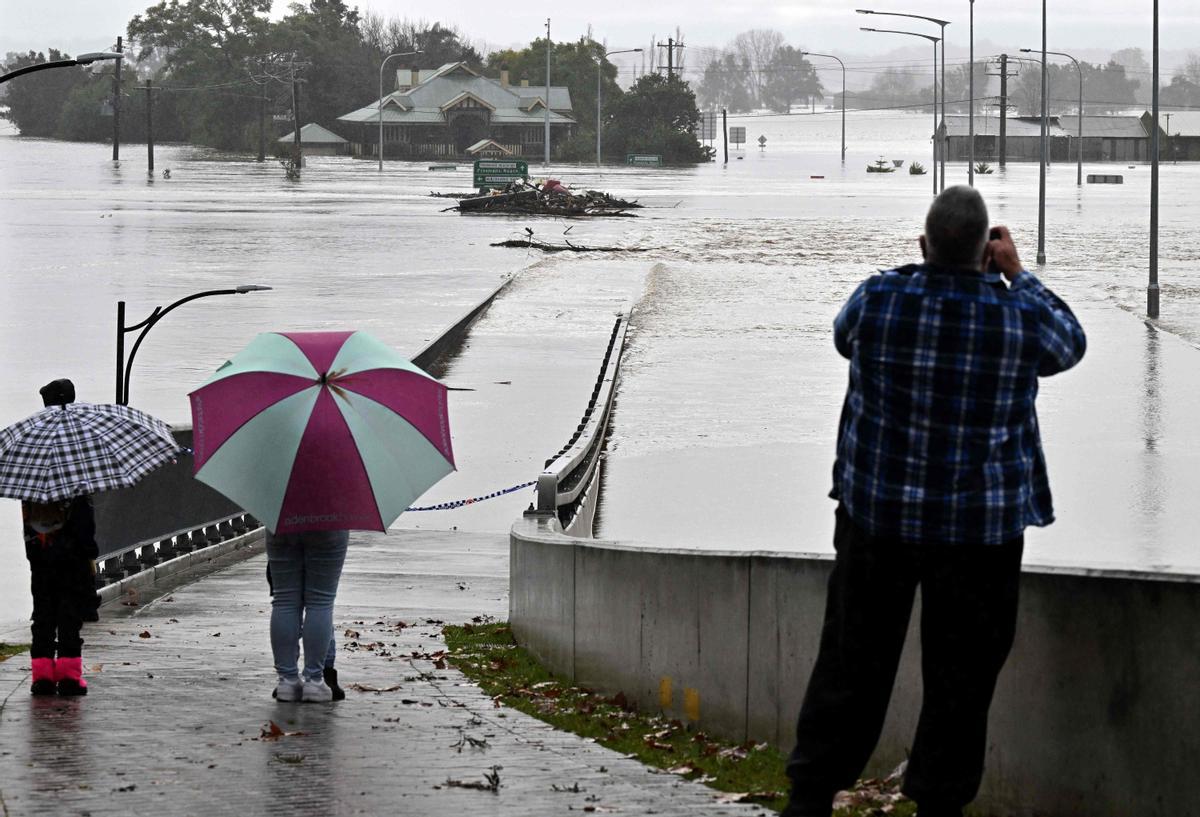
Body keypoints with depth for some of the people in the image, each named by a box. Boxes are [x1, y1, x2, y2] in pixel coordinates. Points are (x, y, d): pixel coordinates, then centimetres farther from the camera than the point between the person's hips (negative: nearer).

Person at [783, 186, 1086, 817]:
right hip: (980, 526, -2)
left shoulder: (879, 298, -10)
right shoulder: (1019, 316, -11)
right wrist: (1017, 275, 15)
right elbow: (1070, 345, 12)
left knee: (853, 659, 11)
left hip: (876, 511, 2)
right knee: (960, 671, 8)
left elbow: (845, 337, 15)